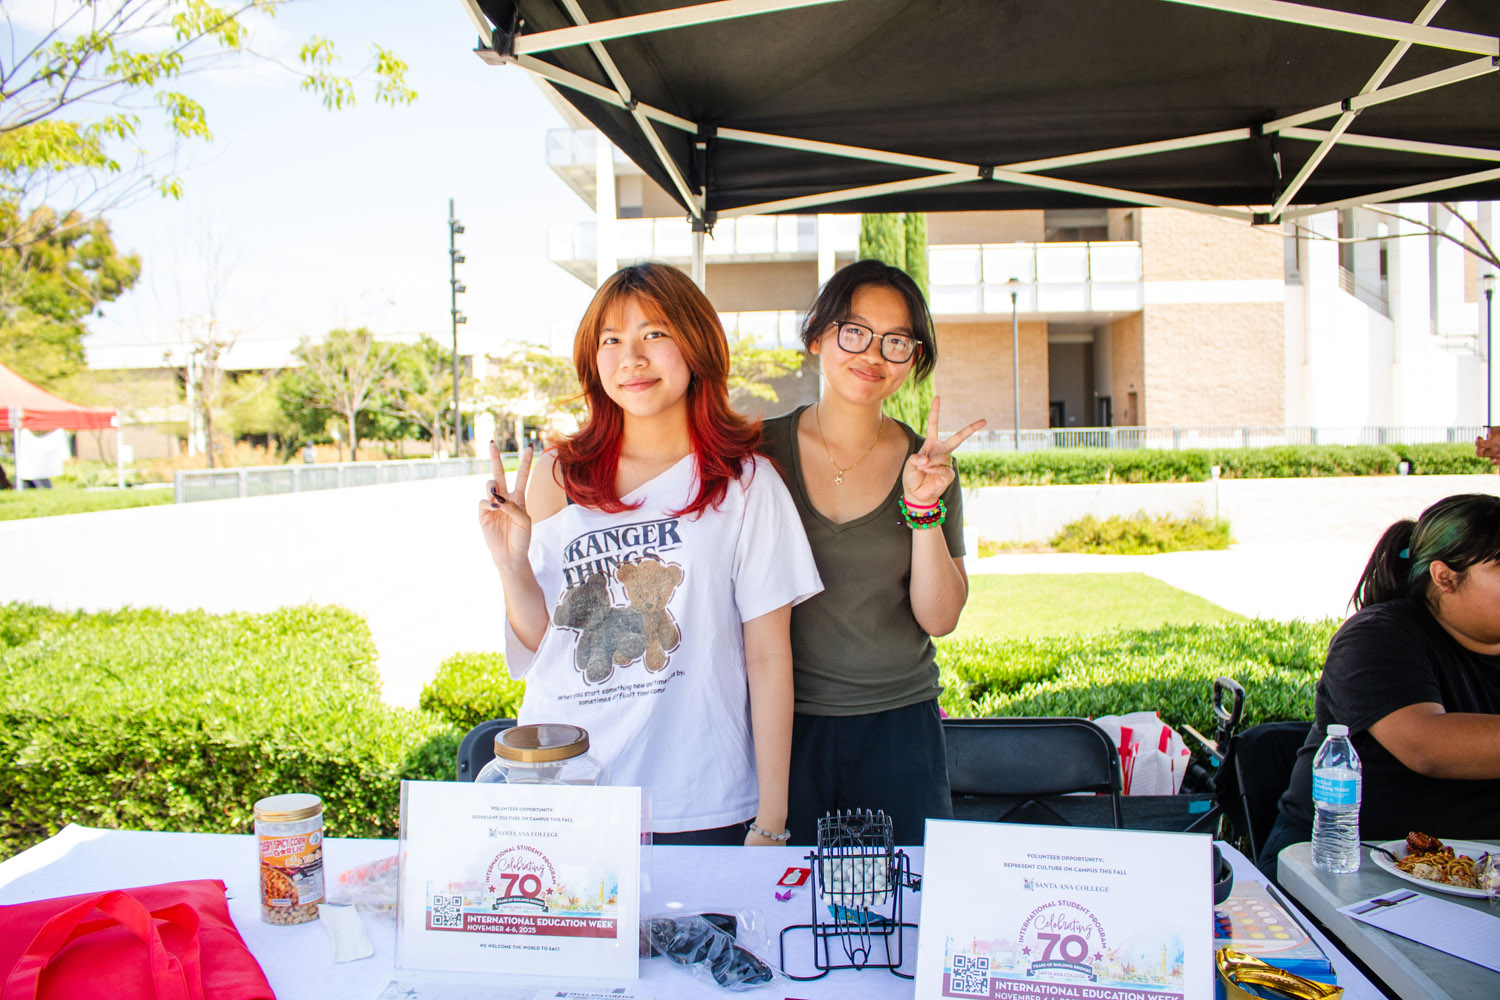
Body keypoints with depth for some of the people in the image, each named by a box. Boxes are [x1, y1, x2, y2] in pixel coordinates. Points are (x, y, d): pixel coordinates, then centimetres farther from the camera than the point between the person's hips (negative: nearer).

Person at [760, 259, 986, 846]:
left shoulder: (930, 465, 0)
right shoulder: (763, 450, -3)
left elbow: (940, 619, -6)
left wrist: (924, 508, -15)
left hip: (897, 724, 1)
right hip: (785, 719, -1)